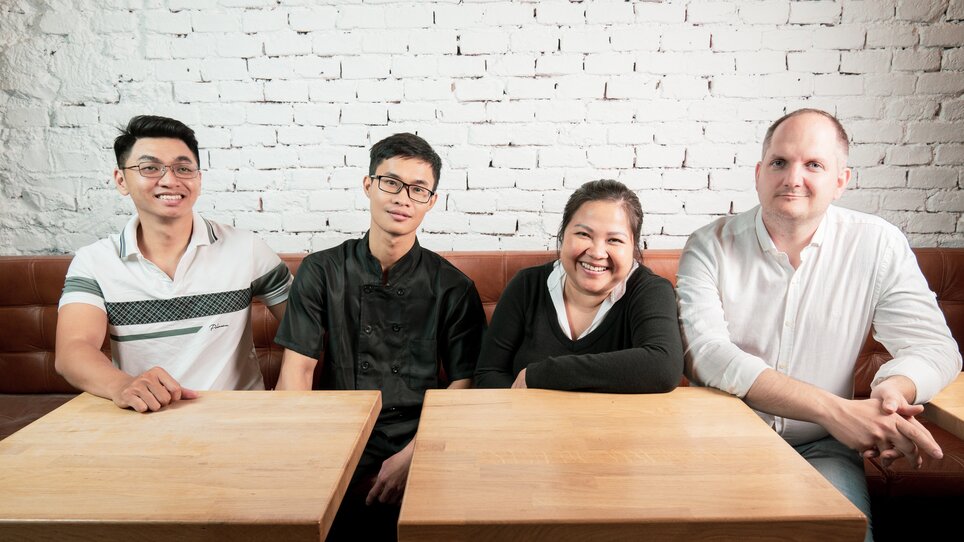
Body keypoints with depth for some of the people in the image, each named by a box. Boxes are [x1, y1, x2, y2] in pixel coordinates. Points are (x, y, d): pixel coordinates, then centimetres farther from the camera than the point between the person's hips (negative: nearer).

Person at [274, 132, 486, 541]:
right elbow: (297, 368, 1)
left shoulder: (453, 287, 4)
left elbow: (464, 382, 0)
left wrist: (410, 456, -13)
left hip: (419, 446, 0)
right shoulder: (321, 272, 6)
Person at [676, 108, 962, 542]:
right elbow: (705, 352, -19)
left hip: (821, 447, 2)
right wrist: (833, 410, -28)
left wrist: (894, 389, -26)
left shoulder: (878, 245, 0)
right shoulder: (710, 247, -6)